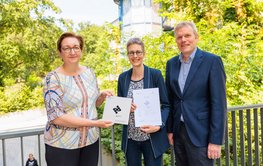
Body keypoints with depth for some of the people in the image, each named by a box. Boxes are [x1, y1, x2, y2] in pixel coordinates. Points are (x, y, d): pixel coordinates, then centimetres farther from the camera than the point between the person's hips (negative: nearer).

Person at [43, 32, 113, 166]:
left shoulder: (89, 72, 2)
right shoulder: (53, 78, -14)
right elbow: (56, 117, -20)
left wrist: (102, 96, -8)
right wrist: (94, 123, -23)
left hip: (91, 140, 5)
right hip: (62, 145, -5)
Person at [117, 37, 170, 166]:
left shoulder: (155, 74, -7)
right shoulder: (123, 77, 3)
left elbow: (166, 105, -5)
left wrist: (159, 125, -20)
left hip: (152, 137, -3)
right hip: (130, 138, 3)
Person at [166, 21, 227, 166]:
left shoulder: (212, 61, -9)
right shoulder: (171, 63, 7)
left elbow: (219, 103, -12)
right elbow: (170, 99, 10)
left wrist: (216, 140, -14)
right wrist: (169, 129, 8)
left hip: (200, 133, -5)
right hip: (178, 131, 5)